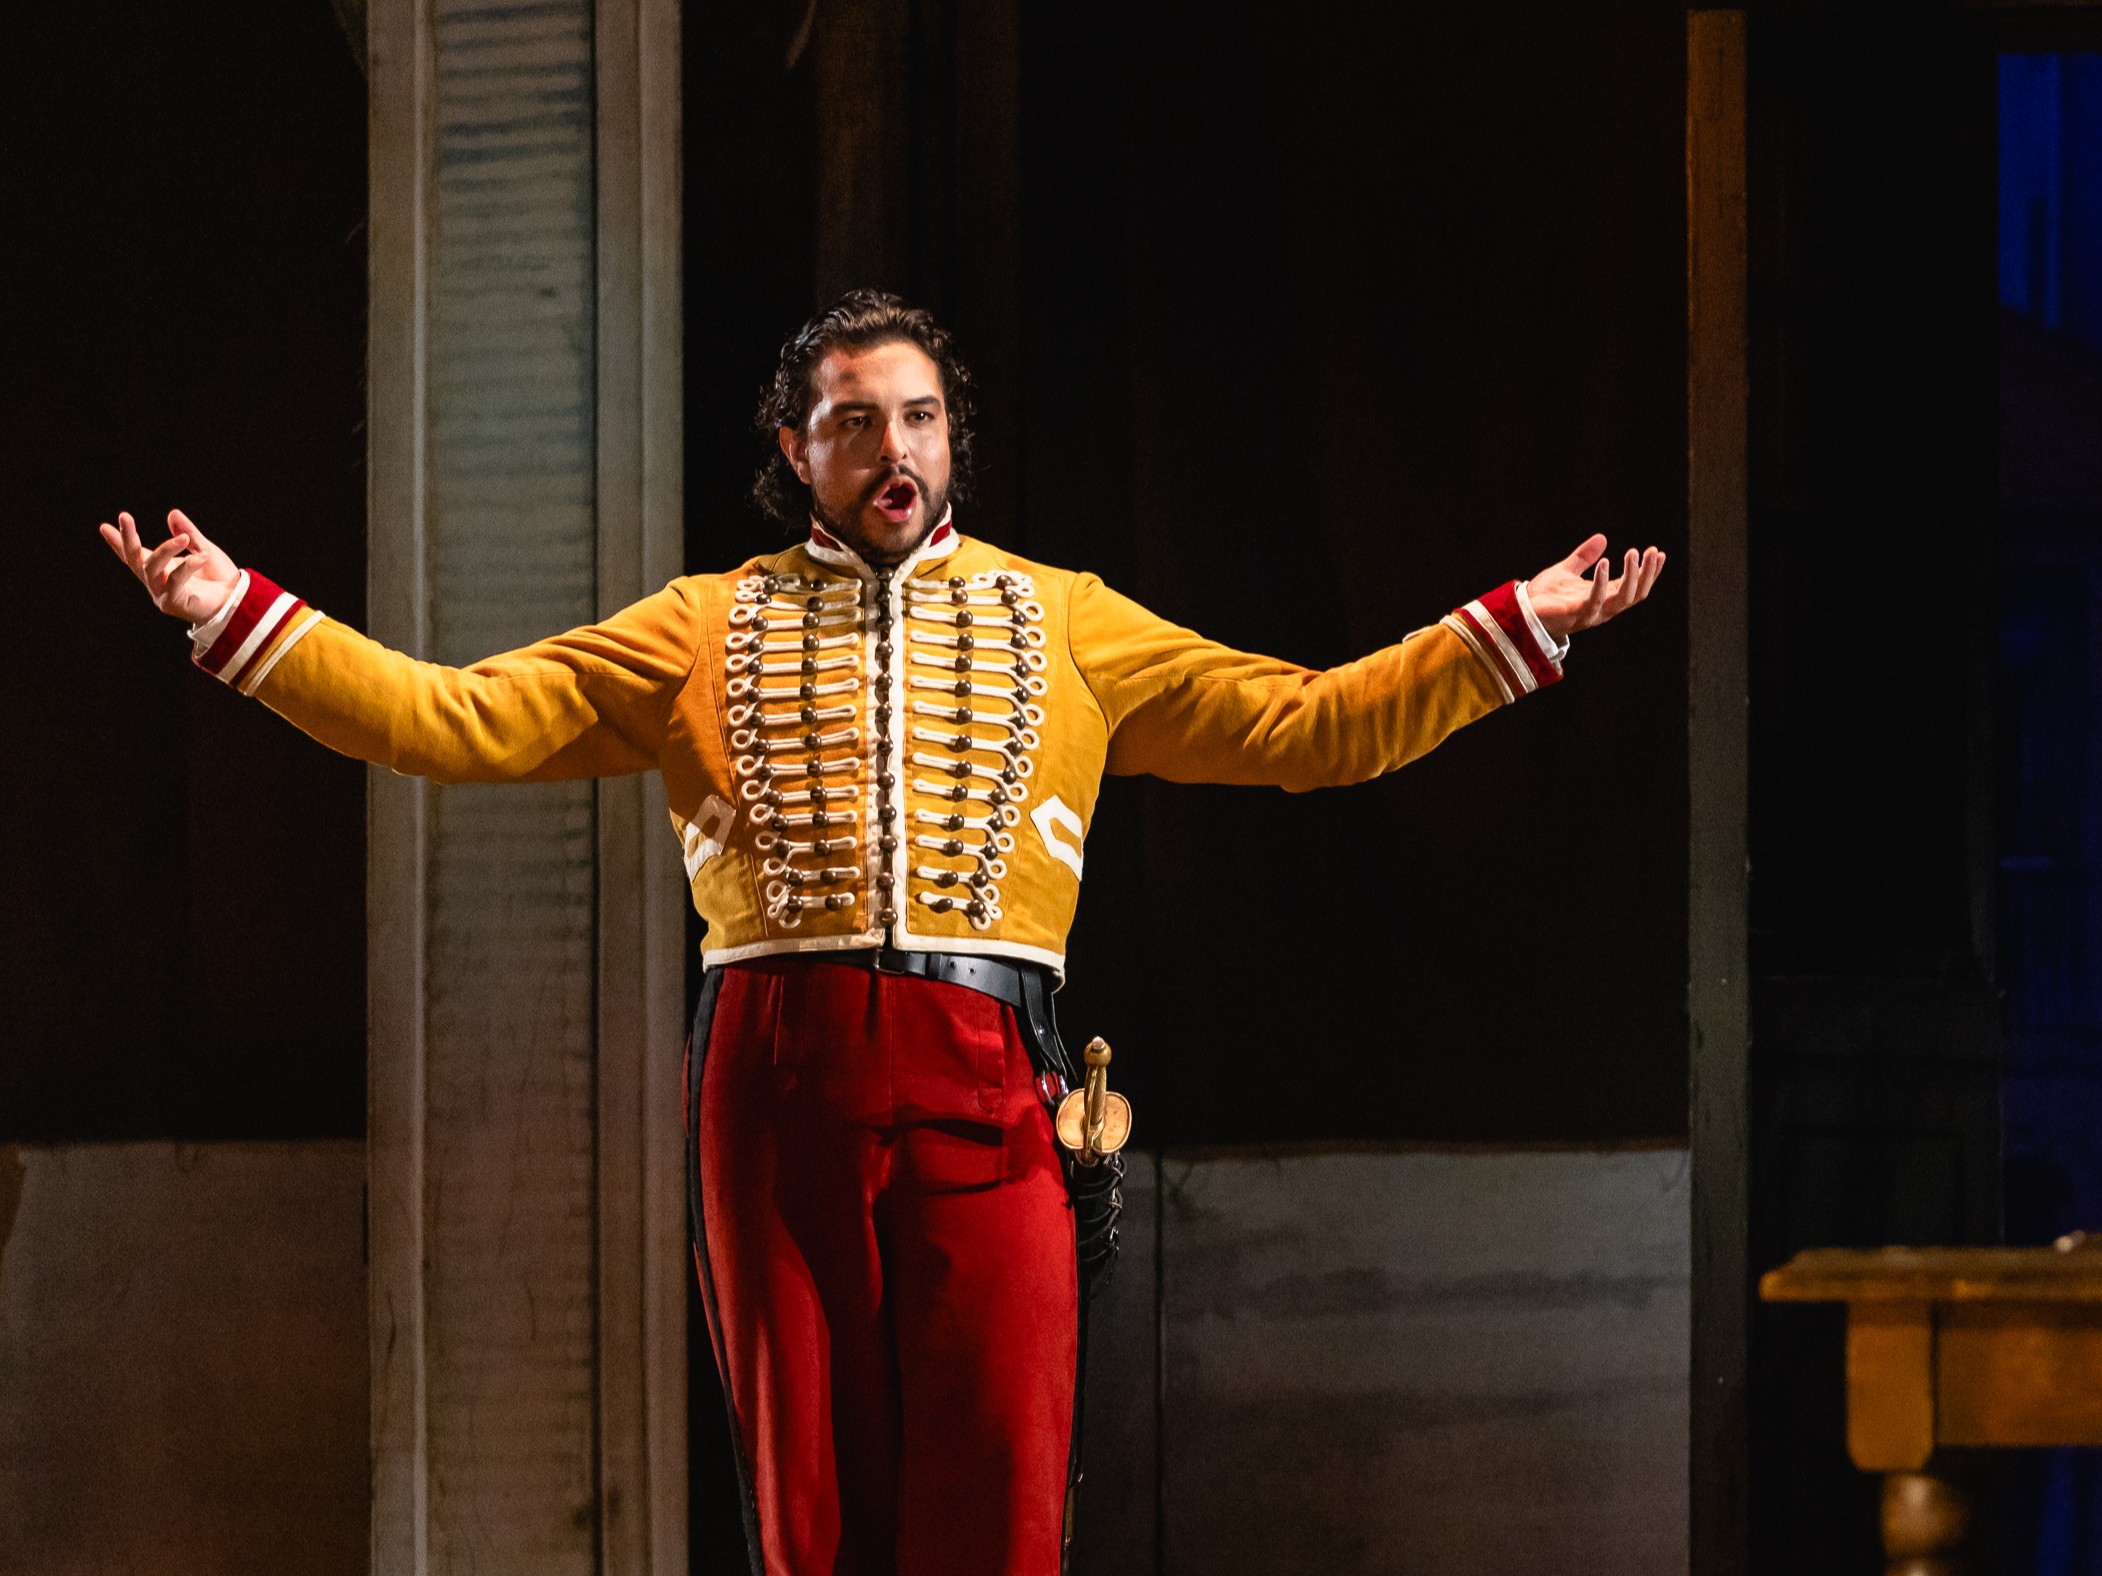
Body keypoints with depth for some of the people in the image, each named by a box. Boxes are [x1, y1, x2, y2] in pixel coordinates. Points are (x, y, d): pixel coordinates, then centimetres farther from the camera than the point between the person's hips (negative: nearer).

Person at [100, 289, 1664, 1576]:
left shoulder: (1065, 625, 19)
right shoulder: (705, 630, 17)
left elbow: (1301, 725, 18)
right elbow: (461, 719, 12)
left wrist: (1509, 633, 9)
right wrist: (241, 619, 3)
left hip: (982, 1076, 0)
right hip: (776, 1073, 0)